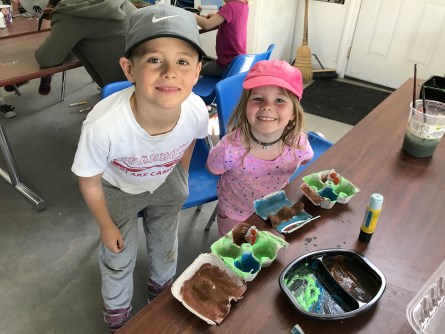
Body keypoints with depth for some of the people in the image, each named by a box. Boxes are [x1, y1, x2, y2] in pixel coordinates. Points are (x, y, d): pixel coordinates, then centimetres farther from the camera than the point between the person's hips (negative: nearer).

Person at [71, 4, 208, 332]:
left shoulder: (197, 111, -35)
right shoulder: (103, 125, -44)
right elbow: (90, 182, -21)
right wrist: (106, 226, -7)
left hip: (165, 184, 3)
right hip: (117, 189, -2)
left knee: (166, 243, 24)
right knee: (118, 256, 15)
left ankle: (162, 285, 60)